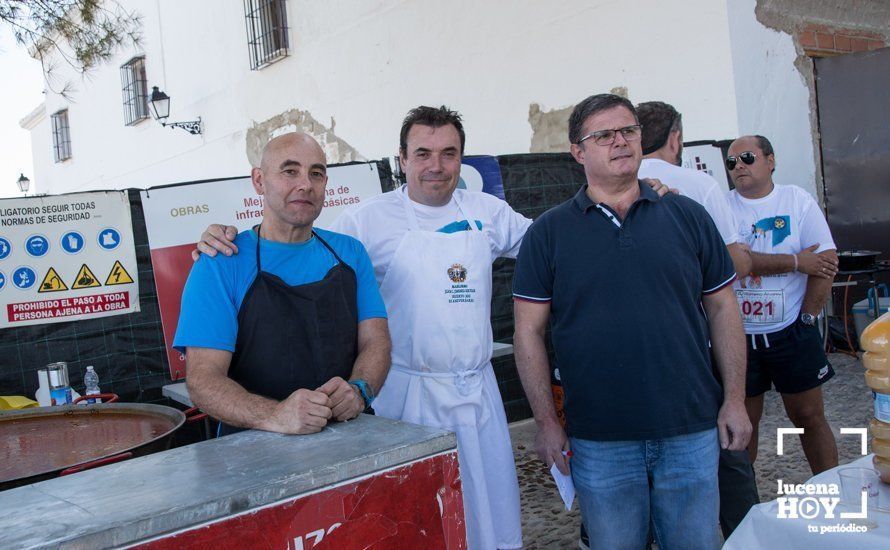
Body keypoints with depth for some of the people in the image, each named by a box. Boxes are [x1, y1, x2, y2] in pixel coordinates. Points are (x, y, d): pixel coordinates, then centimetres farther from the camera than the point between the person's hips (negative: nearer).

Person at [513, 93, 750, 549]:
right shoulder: (548, 233, 0)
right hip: (598, 441, -1)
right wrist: (546, 422, -5)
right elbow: (529, 331, -1)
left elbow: (722, 308, 8)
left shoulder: (688, 217, 5)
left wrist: (735, 400, 3)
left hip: (692, 430, 2)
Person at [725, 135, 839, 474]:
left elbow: (826, 262, -3)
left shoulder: (797, 200, 1)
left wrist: (808, 317, -7)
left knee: (809, 416, 8)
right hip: (738, 335, 0)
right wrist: (796, 261, -13)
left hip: (792, 332, 0)